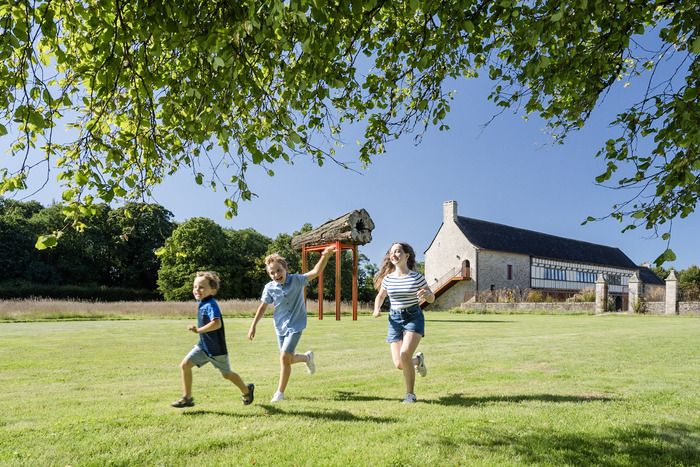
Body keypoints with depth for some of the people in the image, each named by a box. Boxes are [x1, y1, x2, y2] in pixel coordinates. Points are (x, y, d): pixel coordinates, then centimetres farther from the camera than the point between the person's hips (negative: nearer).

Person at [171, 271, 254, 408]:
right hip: (203, 345, 8)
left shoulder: (210, 305, -25)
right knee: (185, 364, -5)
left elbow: (217, 323, -41)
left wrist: (198, 330, -36)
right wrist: (198, 329, 12)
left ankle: (247, 390, 38)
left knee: (227, 374, 12)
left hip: (216, 348, -8)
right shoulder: (201, 303, 2)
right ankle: (187, 398, 7)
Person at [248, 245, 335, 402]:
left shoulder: (296, 280, -15)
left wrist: (325, 256, -42)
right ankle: (307, 357, 44)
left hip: (295, 325, -4)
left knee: (285, 357, -12)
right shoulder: (269, 287, -8)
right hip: (280, 327, 4)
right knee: (288, 359, 10)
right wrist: (253, 326, 5)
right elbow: (263, 307, 5)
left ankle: (280, 392, 6)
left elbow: (315, 272, -27)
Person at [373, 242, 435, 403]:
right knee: (399, 364, -4)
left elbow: (431, 299, 3)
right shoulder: (388, 279, 2)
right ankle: (418, 360, 34)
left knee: (404, 354, -24)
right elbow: (380, 296, 20)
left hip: (414, 318, -3)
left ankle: (410, 394, -1)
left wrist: (426, 293, -21)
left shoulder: (417, 277, -6)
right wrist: (377, 309, -1)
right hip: (394, 319, 4)